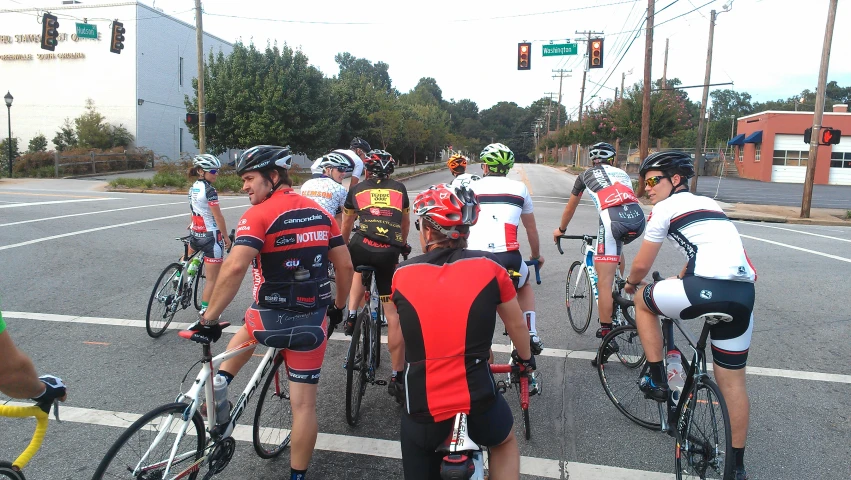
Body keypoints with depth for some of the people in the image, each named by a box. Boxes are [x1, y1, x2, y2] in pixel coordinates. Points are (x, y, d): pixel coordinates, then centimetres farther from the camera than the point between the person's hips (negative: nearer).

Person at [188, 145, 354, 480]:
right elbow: (345, 266, 7)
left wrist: (208, 319, -17)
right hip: (313, 323, 4)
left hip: (272, 319, -3)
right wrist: (338, 306, 20)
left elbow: (235, 267, -25)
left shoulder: (259, 214, -12)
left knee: (249, 330, 34)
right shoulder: (321, 212, 5)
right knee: (304, 404, 12)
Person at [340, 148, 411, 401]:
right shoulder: (399, 189, 21)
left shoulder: (357, 189, 20)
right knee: (393, 314, 5)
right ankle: (396, 377, 9)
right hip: (389, 253, 0)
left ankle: (352, 316, 22)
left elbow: (346, 225, 34)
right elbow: (405, 222, 36)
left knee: (357, 268, 38)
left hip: (362, 247, 1)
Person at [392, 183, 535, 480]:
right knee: (505, 441, 33)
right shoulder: (489, 268, -6)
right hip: (478, 402, 1)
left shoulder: (402, 274, -3)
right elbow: (517, 324, 9)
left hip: (422, 407, 0)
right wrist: (525, 358, 30)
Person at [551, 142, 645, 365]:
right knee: (617, 248, 36)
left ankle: (606, 332, -9)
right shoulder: (623, 174, 35)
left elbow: (570, 207, 38)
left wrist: (561, 229, 54)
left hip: (613, 218, -5)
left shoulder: (587, 175, 27)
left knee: (604, 281, -4)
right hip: (638, 218, 5)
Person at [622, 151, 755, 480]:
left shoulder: (666, 207, 6)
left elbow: (641, 264, 7)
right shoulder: (709, 204, 28)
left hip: (710, 288, -7)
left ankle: (657, 382, 22)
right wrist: (679, 281, 51)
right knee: (732, 381, 17)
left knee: (643, 300, 20)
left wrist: (630, 283, 28)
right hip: (744, 293, 8)